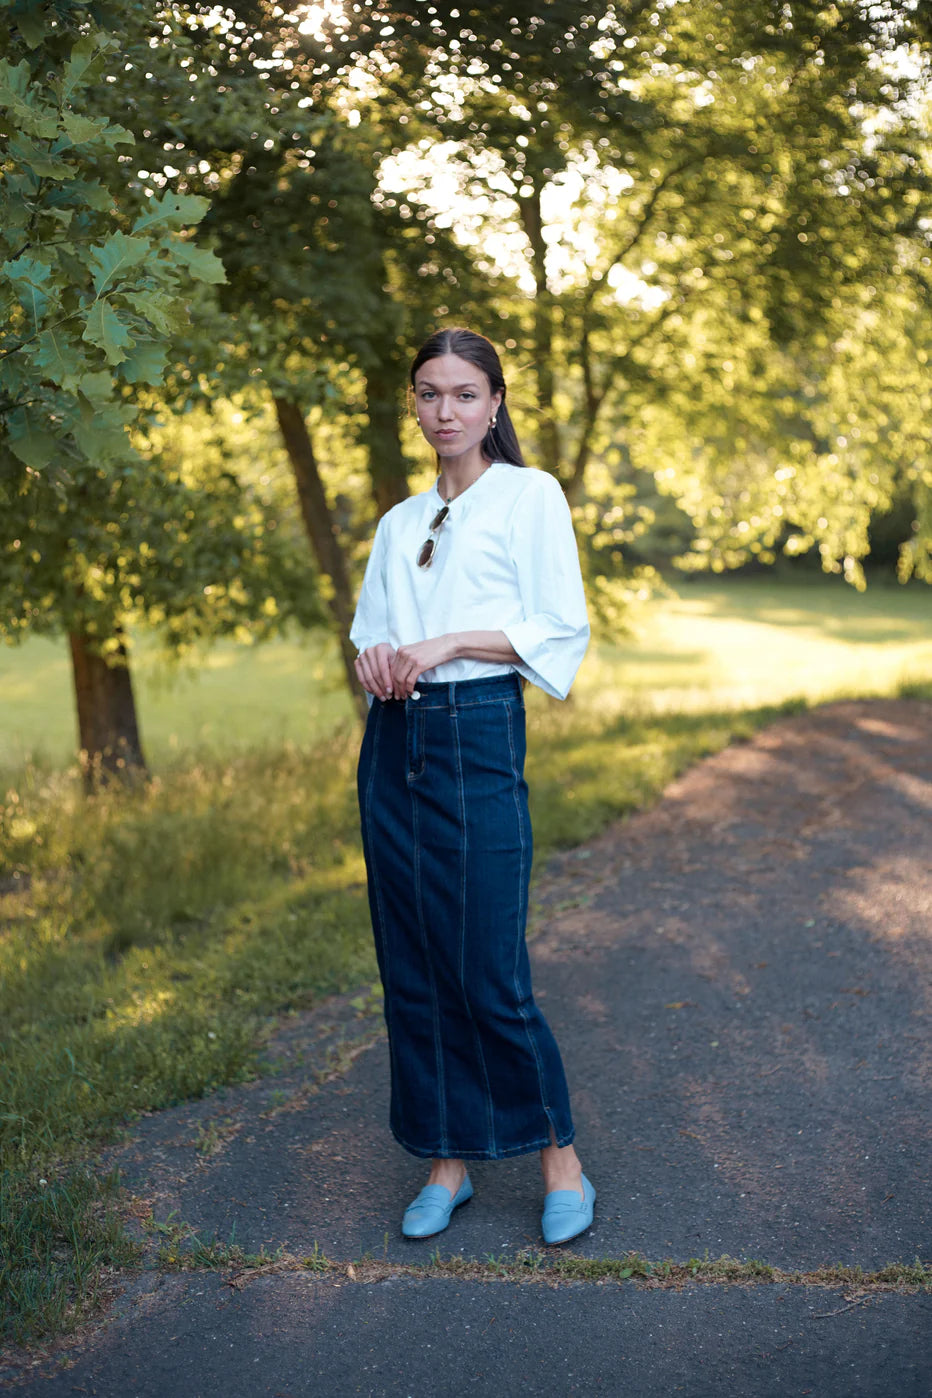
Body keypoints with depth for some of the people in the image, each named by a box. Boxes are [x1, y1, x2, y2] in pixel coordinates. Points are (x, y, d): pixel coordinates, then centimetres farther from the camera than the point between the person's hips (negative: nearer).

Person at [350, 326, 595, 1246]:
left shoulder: (530, 496, 2)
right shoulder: (398, 523, 18)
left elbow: (562, 633, -5)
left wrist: (449, 643, -15)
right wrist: (373, 656, -3)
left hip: (479, 737, -6)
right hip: (394, 744, 6)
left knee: (489, 973, -6)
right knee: (412, 969, 7)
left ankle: (561, 1162, 12)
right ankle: (446, 1162, 19)